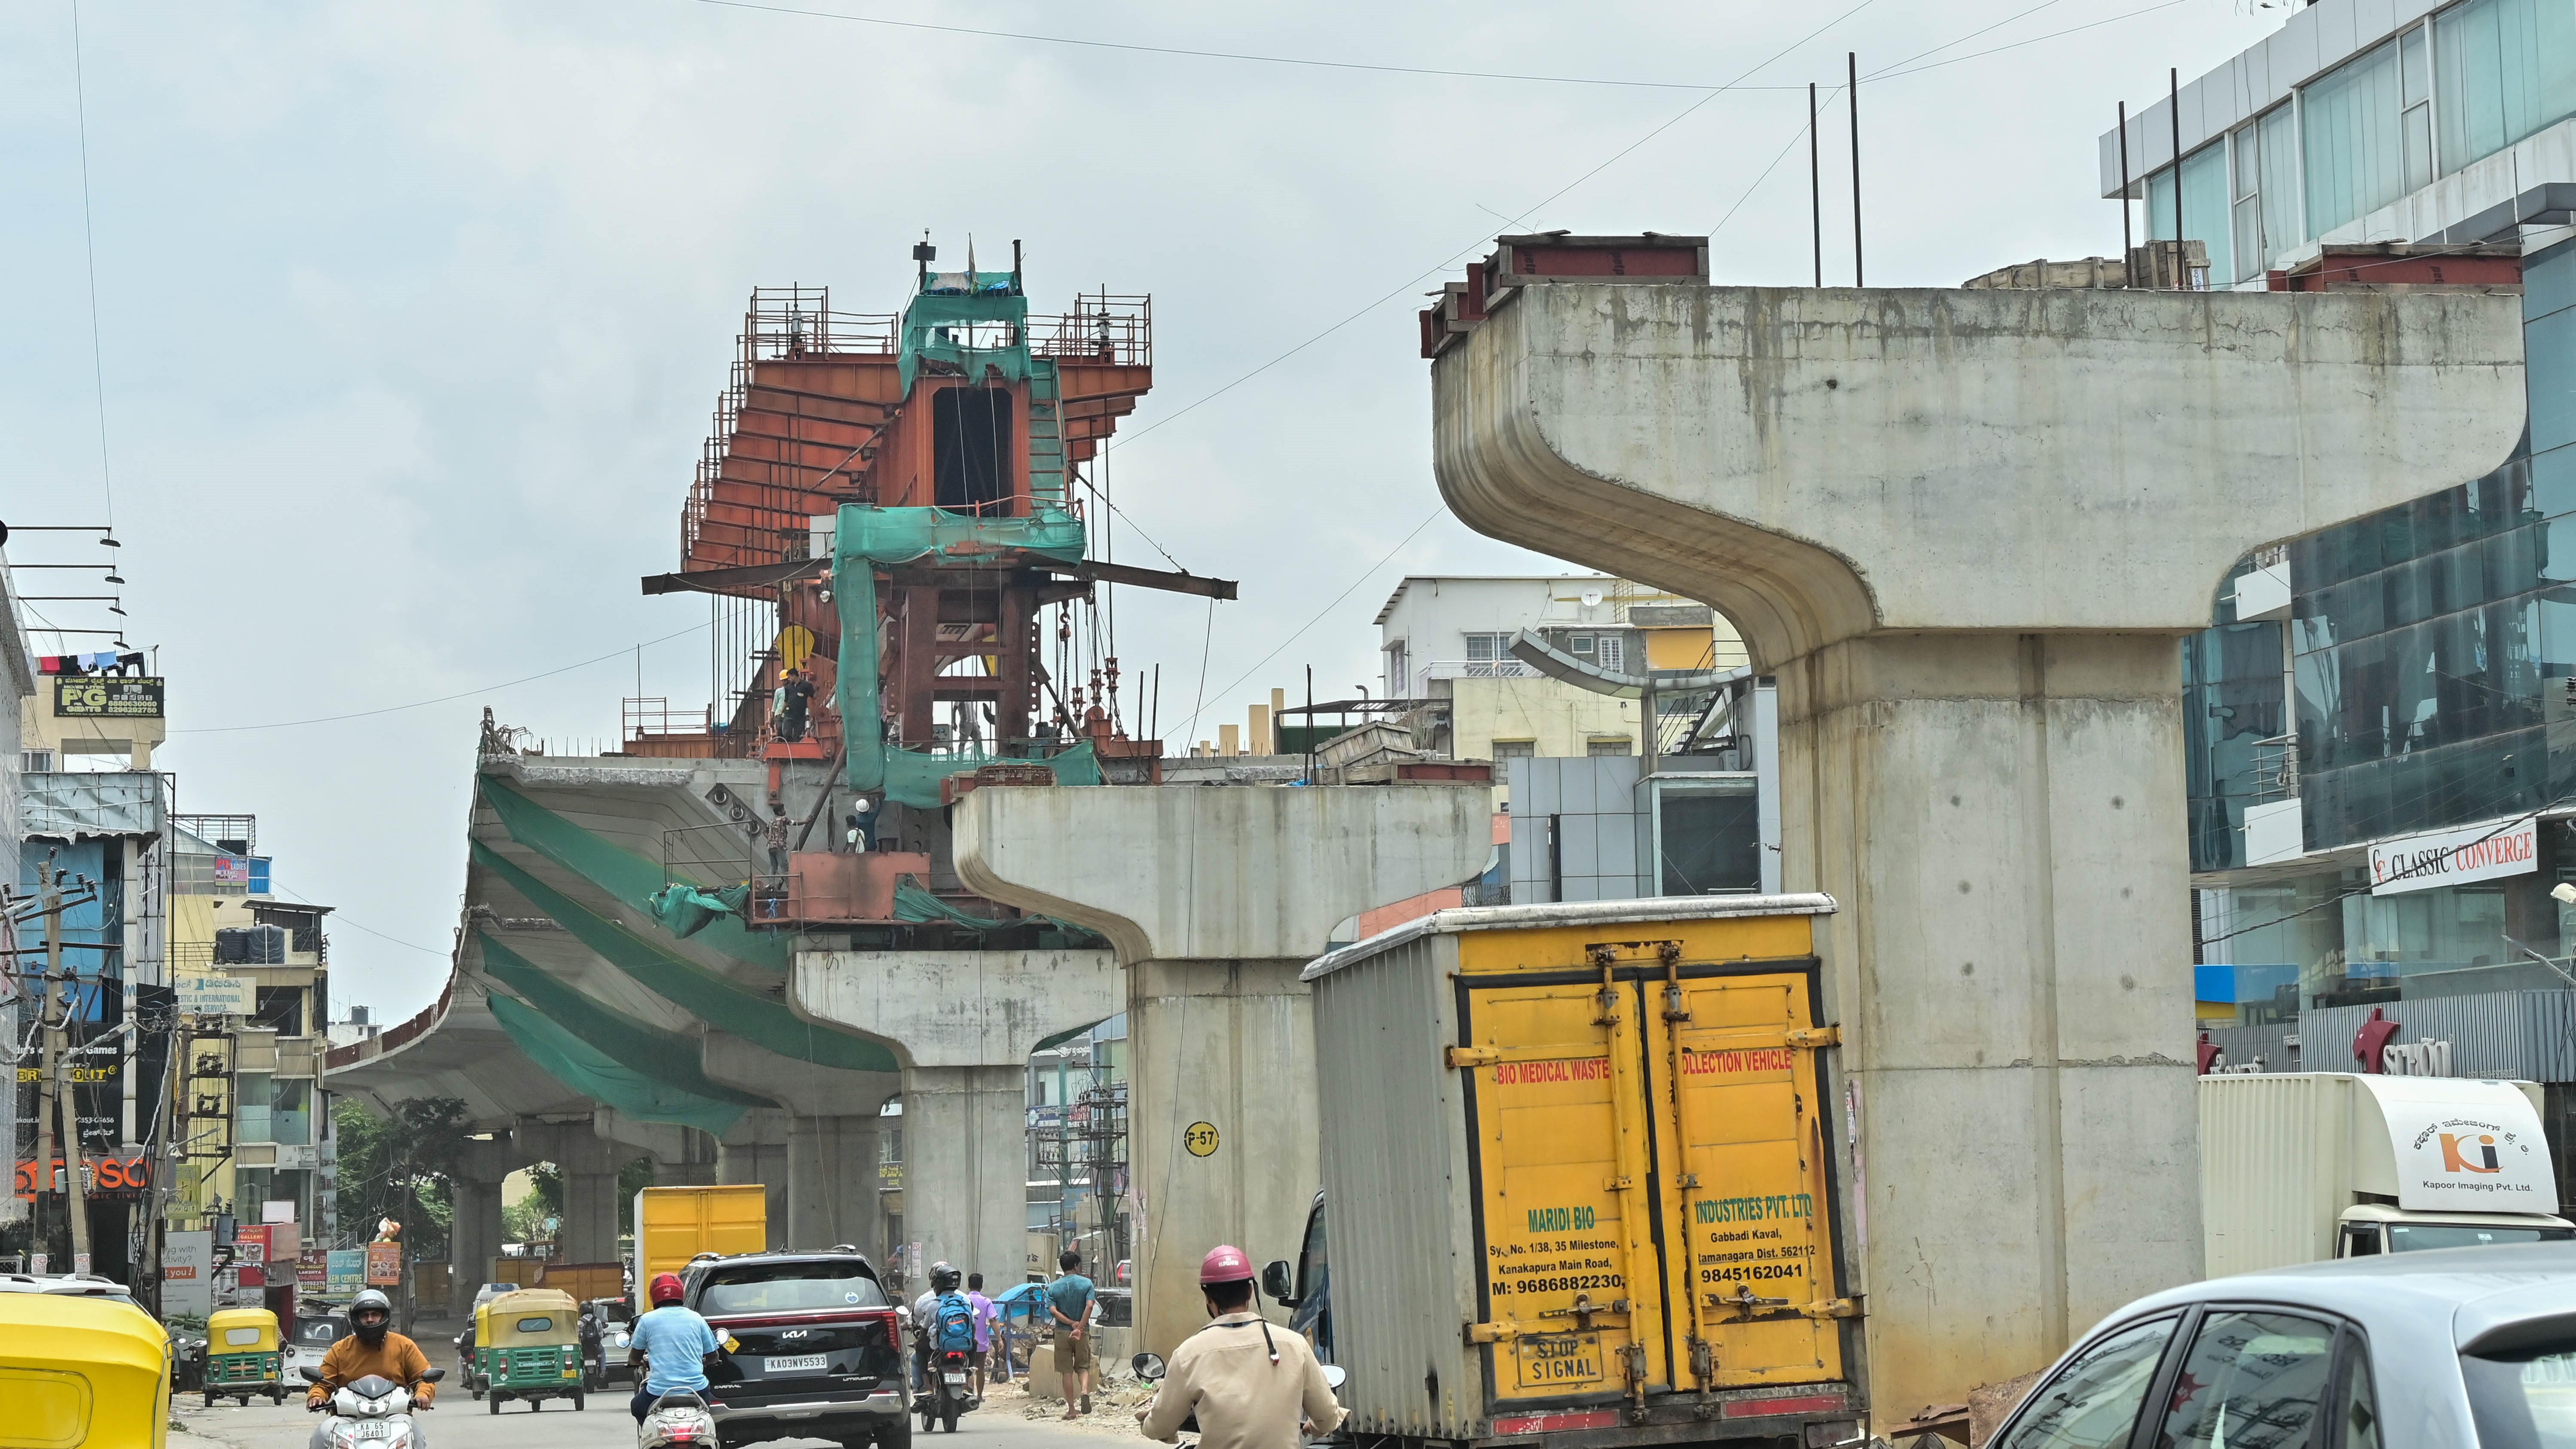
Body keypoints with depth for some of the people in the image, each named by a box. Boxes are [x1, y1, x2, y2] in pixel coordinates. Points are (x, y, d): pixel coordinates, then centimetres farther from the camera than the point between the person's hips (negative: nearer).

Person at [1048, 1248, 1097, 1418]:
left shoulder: (1054, 1287, 1)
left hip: (1062, 1333, 0)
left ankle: (1072, 1409, 7)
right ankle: (1085, 1390, -18)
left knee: (1066, 1371, 7)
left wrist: (1071, 1323, -11)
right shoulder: (1086, 1283, -3)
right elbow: (1089, 1306, -15)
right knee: (1083, 1366, 13)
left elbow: (1053, 1311, -11)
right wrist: (1079, 1327, -18)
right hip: (1083, 1333, 0)